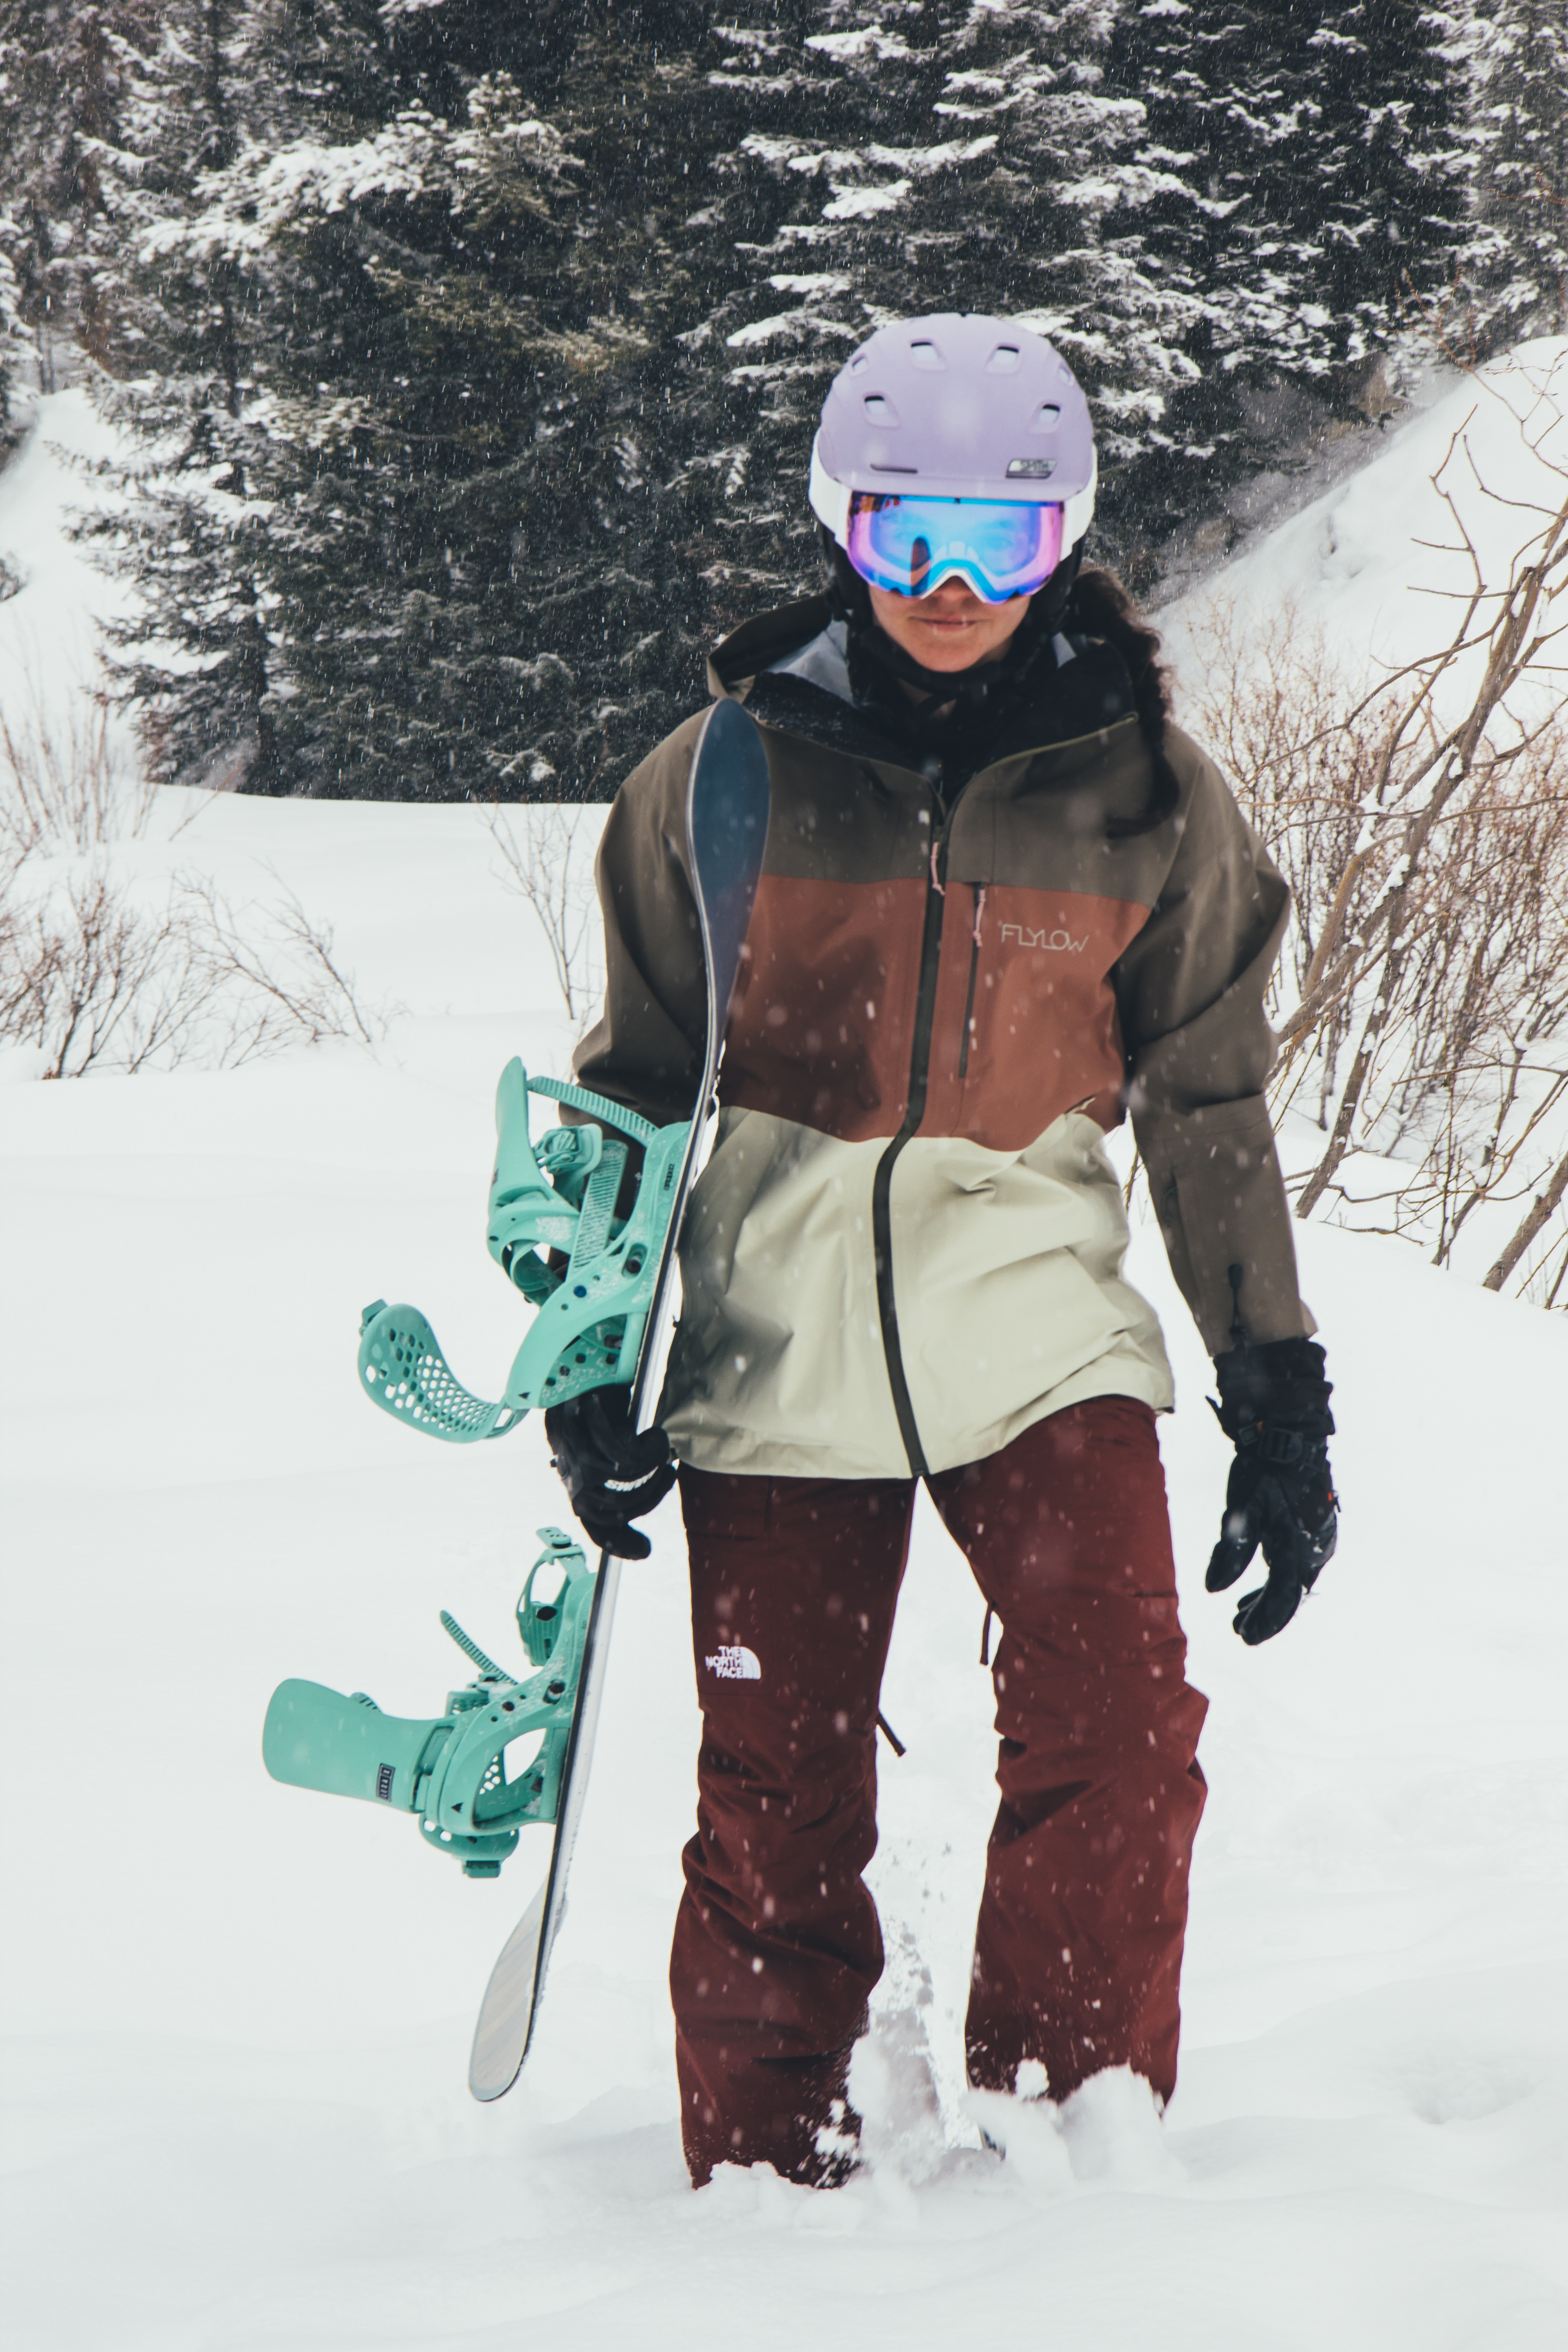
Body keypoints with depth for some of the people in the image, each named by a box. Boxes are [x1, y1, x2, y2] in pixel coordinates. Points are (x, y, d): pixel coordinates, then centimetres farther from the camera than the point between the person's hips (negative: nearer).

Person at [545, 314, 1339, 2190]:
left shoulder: (1147, 793, 2)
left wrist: (1278, 1389, 9)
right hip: (774, 1336, 0)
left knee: (1117, 1746, -16)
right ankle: (765, 2181, 20)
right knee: (778, 1806, 2)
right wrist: (588, 1364, 7)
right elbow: (636, 1082, 11)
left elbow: (1209, 1107, 12)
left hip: (1036, 1318, 0)